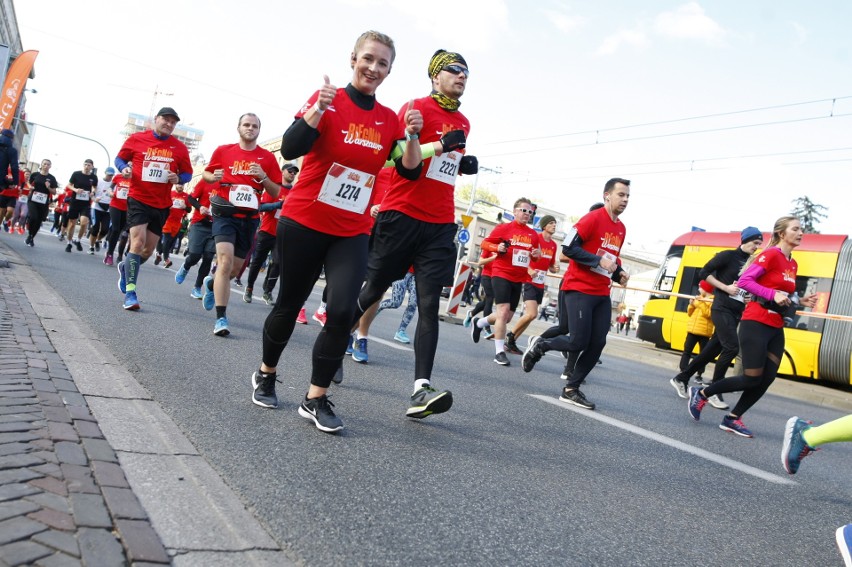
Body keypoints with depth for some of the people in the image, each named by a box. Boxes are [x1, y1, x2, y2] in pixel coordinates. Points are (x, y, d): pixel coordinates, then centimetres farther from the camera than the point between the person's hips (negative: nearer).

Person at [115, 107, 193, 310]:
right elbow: (120, 158, 12)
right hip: (138, 199, -3)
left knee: (149, 249, 10)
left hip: (162, 204, 3)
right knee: (138, 241, -17)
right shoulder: (136, 139, 0)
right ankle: (130, 291, -13)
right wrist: (124, 168, -10)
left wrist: (178, 178, -12)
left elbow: (187, 173, 10)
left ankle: (126, 268, 42)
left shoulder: (179, 147, 4)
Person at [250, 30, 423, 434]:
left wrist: (412, 136, -13)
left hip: (352, 233, 3)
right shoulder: (327, 100, -5)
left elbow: (410, 171, 3)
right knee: (289, 305, 11)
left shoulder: (390, 119, 6)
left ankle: (316, 399, -1)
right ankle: (265, 374, 36)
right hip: (304, 223, -2)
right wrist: (319, 109, -28)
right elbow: (290, 149, -17)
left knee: (343, 311, -14)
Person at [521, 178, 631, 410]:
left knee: (597, 344, 0)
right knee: (578, 342, -11)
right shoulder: (592, 219, -11)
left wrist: (619, 273, 7)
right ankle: (538, 345, 16)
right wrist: (599, 261, -21)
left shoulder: (621, 228, 14)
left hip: (602, 294, 8)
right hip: (579, 290, -8)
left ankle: (571, 389, 11)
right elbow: (569, 248, -16)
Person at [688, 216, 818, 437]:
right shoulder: (771, 255, -10)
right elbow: (744, 281, -17)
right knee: (752, 379, -7)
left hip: (776, 328, 8)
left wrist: (800, 301, 4)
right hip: (756, 323, -8)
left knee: (767, 379, 3)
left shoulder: (793, 265, 15)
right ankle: (701, 393, 11)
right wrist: (773, 294, -24)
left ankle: (732, 419, 13)